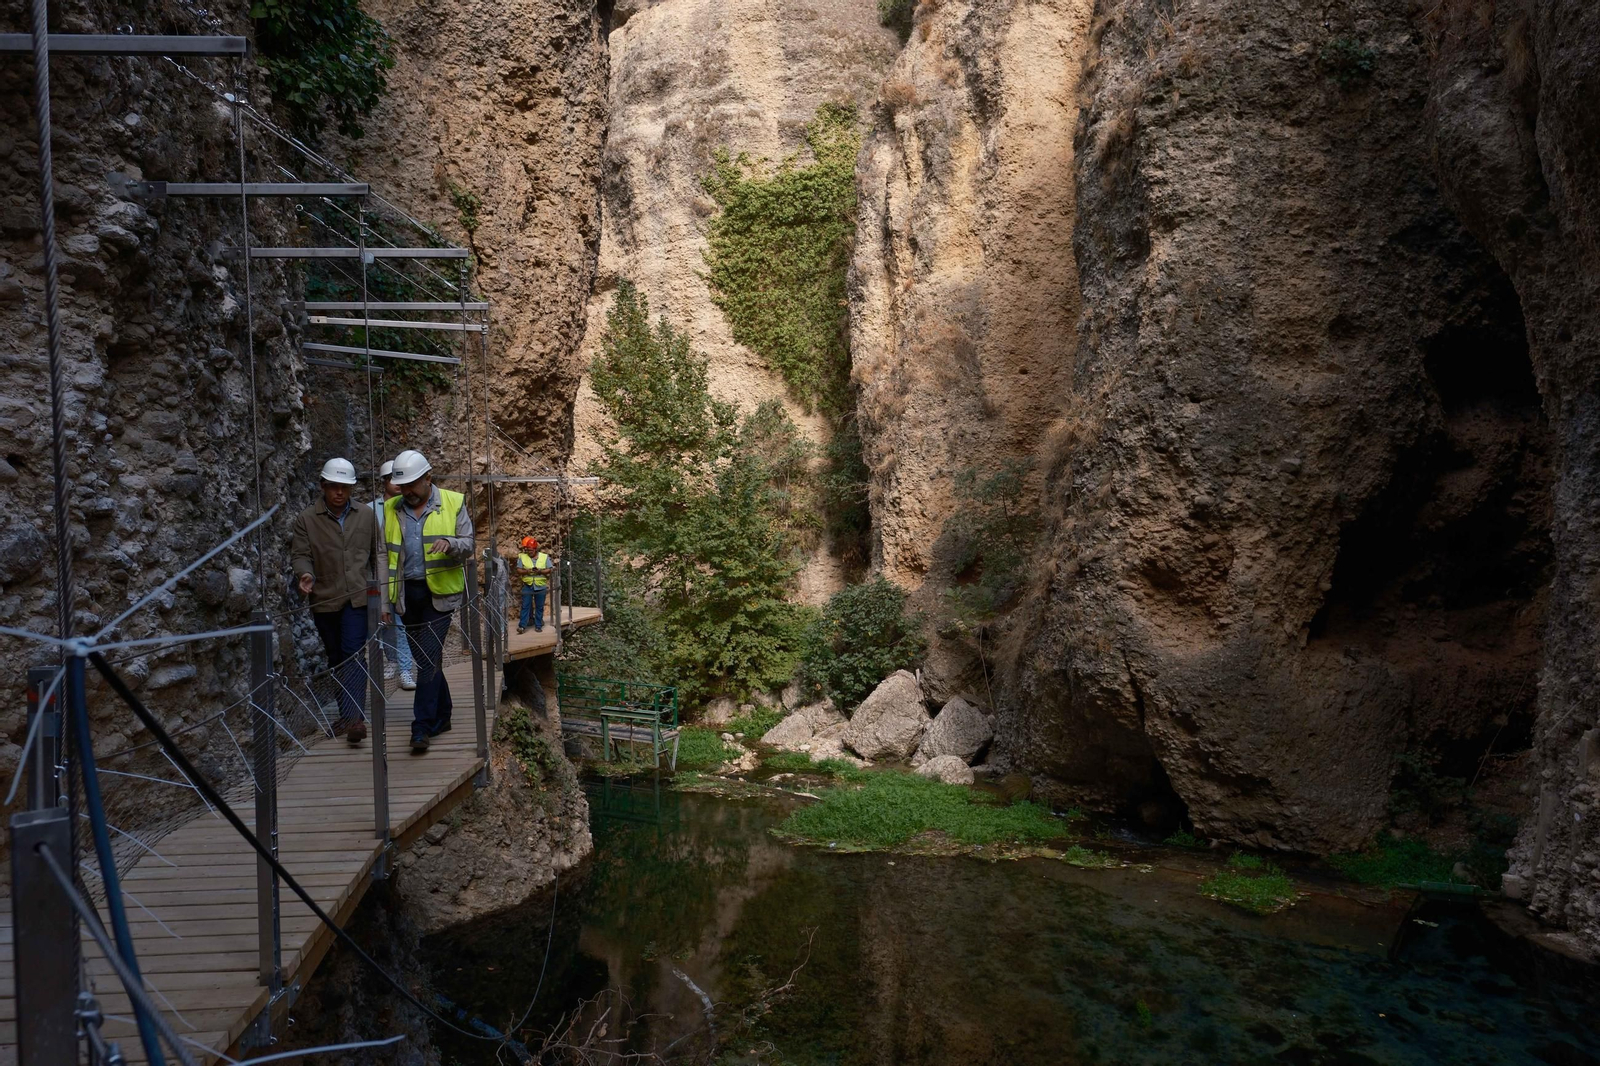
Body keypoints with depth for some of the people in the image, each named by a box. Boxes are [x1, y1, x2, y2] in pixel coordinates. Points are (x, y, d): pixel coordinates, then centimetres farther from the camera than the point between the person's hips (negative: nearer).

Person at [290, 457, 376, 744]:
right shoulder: (306, 519, 3)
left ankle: (354, 716, -19)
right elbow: (300, 554, -3)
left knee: (353, 653, -14)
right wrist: (305, 574, -24)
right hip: (324, 599, 2)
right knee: (336, 658, 13)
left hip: (358, 597, -1)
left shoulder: (366, 516, 8)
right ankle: (347, 714, 25)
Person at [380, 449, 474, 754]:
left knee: (429, 657, -11)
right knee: (425, 658, 11)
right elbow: (385, 557, 9)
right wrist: (384, 601, 5)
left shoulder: (453, 503, 0)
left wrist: (449, 543, -23)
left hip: (439, 592, -4)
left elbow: (468, 545, 1)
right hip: (407, 593, 4)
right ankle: (441, 717, 25)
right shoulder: (391, 509, 9)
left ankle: (422, 728, -9)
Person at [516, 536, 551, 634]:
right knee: (525, 606, -2)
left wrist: (540, 571, -18)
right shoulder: (522, 557, 2)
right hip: (527, 586, 0)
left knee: (539, 607, 6)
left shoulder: (544, 557, 1)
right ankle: (522, 626, -1)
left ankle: (538, 626, 13)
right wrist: (526, 571, -19)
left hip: (541, 586, 0)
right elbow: (518, 570, 0)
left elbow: (549, 570, -1)